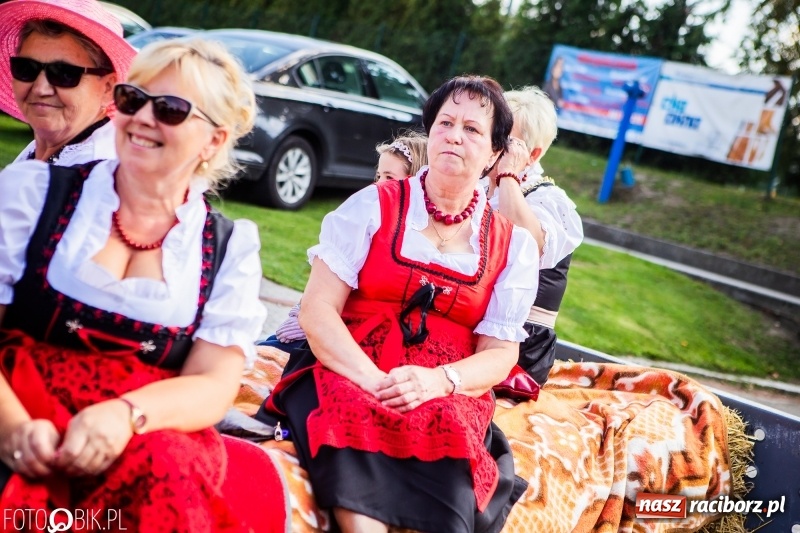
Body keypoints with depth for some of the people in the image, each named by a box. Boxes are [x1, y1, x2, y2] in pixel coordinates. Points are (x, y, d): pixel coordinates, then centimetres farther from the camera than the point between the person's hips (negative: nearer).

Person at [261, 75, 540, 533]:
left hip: (447, 392, 1)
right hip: (349, 374, -1)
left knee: (447, 428, -33)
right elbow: (317, 310, -3)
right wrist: (373, 379, -21)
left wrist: (437, 381, -18)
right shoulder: (373, 206, 5)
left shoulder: (514, 245, 10)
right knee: (354, 417, -35)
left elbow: (500, 354, 5)